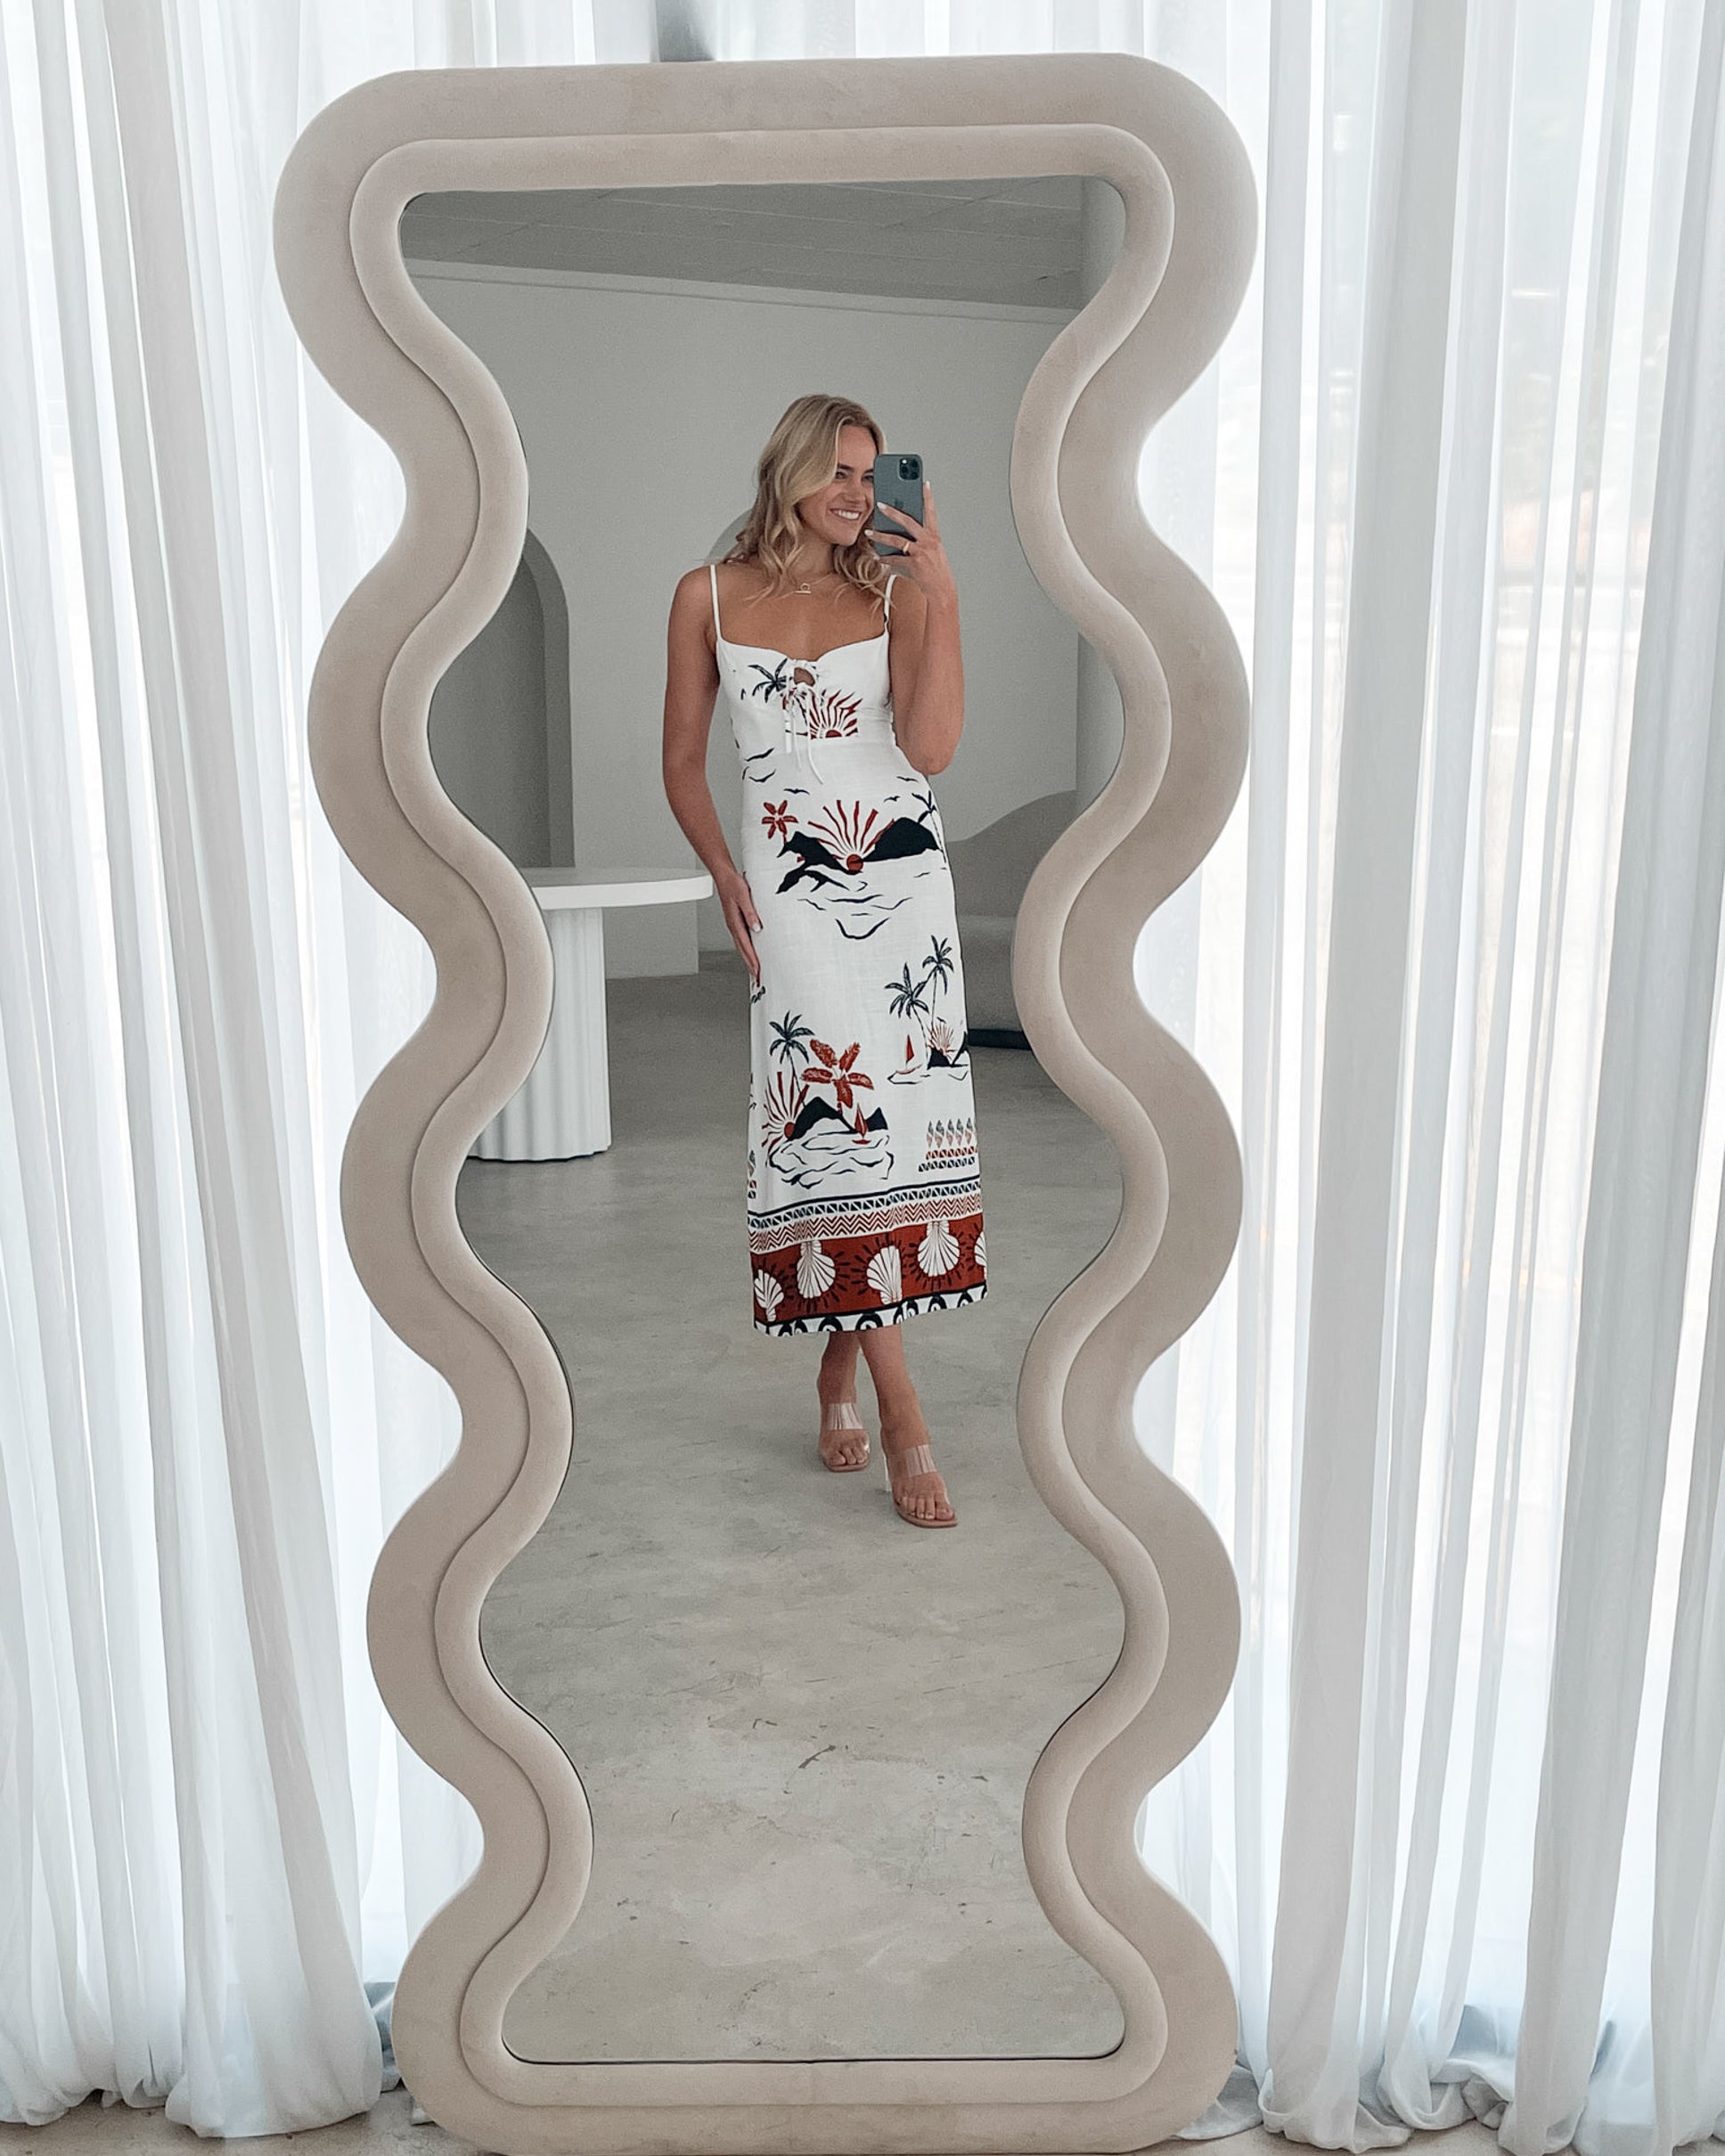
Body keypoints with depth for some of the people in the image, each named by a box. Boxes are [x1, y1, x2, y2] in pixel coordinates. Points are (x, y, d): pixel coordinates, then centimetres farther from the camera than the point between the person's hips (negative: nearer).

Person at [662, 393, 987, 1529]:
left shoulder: (895, 593, 6)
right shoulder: (708, 597, 6)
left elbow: (930, 748, -8)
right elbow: (684, 760, 11)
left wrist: (942, 595, -11)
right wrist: (723, 872, -4)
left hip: (903, 879, 2)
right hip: (793, 889, -1)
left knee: (889, 1111, 1)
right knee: (835, 1117, -9)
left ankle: (841, 1362, 21)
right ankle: (905, 1421, -5)